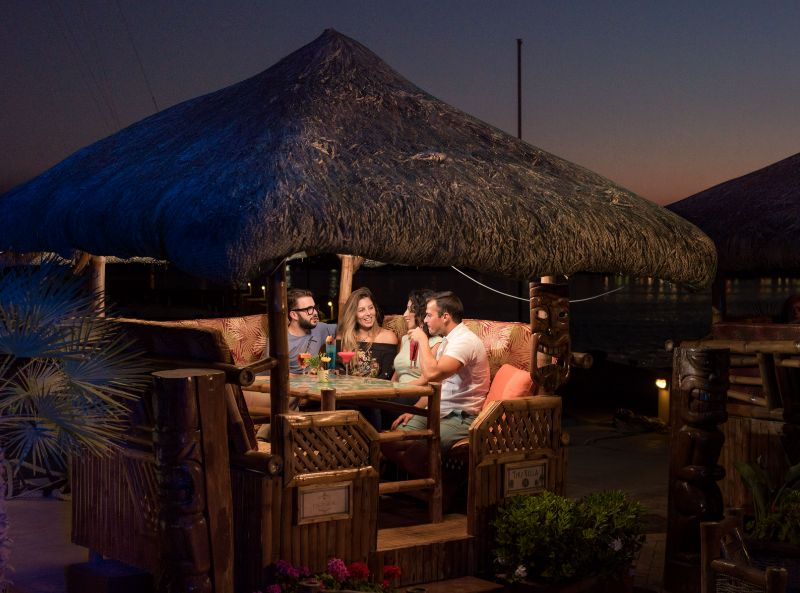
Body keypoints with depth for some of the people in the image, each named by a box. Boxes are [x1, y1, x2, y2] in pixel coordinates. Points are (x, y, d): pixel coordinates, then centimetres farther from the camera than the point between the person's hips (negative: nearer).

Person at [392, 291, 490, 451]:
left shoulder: (465, 341, -17)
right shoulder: (447, 340, 17)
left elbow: (432, 374, -30)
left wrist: (422, 340, -16)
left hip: (459, 418, -9)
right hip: (436, 412, 9)